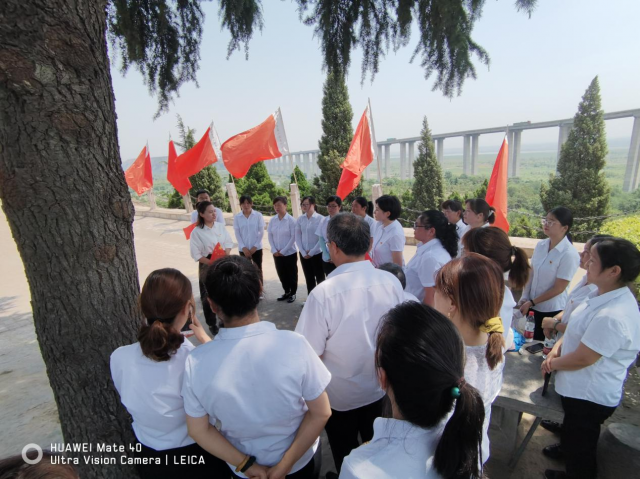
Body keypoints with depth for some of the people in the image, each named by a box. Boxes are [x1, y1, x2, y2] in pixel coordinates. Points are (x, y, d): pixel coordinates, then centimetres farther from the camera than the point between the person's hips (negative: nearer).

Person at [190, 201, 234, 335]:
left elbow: (229, 243, 2)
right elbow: (196, 254, -12)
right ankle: (212, 324, 24)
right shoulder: (197, 231, -12)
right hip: (207, 266, -3)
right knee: (208, 296, 6)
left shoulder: (221, 226, 0)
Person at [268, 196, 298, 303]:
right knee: (281, 274, 15)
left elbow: (293, 237, -13)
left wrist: (283, 251, -14)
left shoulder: (291, 220, -12)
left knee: (291, 274, 9)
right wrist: (274, 250, -6)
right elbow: (269, 235, 4)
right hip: (277, 253, 4)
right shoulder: (272, 220, 0)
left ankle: (293, 293, 26)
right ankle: (286, 292, 32)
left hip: (290, 253, -4)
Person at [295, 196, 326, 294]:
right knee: (309, 278, 14)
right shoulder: (300, 219, 2)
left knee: (320, 278, 6)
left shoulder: (320, 219, -11)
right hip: (304, 254, 4)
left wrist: (311, 252, -11)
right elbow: (297, 237, 4)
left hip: (317, 253, -4)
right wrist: (303, 252, -4)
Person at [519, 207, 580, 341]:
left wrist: (531, 302, -12)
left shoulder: (569, 254, -18)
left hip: (553, 311, -5)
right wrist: (524, 298, -1)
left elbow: (558, 288, -16)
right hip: (533, 306, 5)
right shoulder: (540, 245, -1)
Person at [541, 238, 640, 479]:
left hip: (589, 395, -9)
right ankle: (566, 449, 61)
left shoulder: (611, 317, -37)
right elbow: (577, 327, 7)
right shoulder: (605, 295, -6)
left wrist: (552, 363, -11)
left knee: (580, 441, 20)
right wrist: (557, 348, -6)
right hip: (583, 388, 9)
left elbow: (581, 359, -28)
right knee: (574, 429, 36)